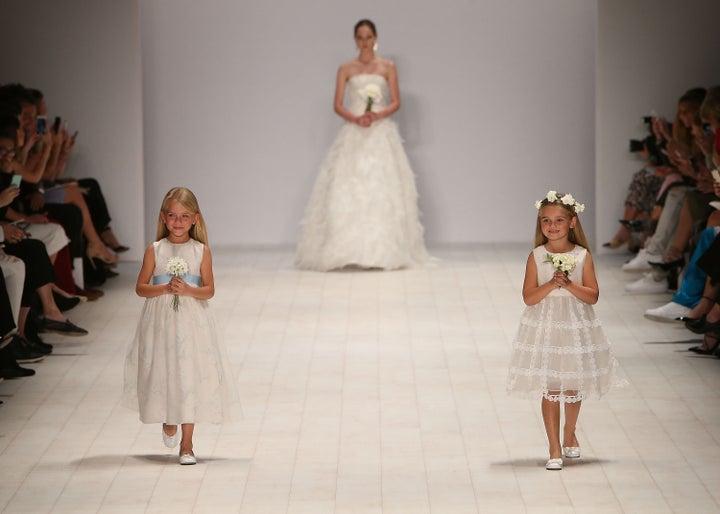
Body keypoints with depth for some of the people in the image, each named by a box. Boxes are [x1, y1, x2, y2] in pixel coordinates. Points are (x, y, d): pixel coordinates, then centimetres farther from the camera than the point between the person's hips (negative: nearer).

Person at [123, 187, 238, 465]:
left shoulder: (201, 251, 1)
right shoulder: (155, 250, 1)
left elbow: (209, 290, -1)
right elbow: (140, 287, -1)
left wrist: (188, 290, -19)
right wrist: (165, 289, -17)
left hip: (191, 321, -1)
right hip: (160, 321, 1)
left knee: (190, 377, -3)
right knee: (162, 374, 5)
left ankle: (187, 444, 4)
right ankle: (169, 422, 38)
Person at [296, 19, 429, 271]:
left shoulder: (387, 67, 7)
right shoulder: (346, 69, 8)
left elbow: (396, 102, 3)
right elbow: (338, 105, 2)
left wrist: (377, 115, -16)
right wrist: (356, 118, -16)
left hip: (381, 135, 0)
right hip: (353, 136, 0)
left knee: (381, 188, -5)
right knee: (348, 189, -8)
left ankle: (384, 249, -2)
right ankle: (348, 250, -8)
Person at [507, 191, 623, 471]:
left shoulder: (582, 256, -1)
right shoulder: (536, 256, -3)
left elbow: (592, 296, -5)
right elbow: (528, 297, -8)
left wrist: (569, 284, -18)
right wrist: (551, 284, -20)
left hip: (576, 327, 1)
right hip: (544, 328, -1)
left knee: (574, 387, 13)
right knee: (550, 390, -3)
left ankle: (569, 433, 39)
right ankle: (555, 449, 2)